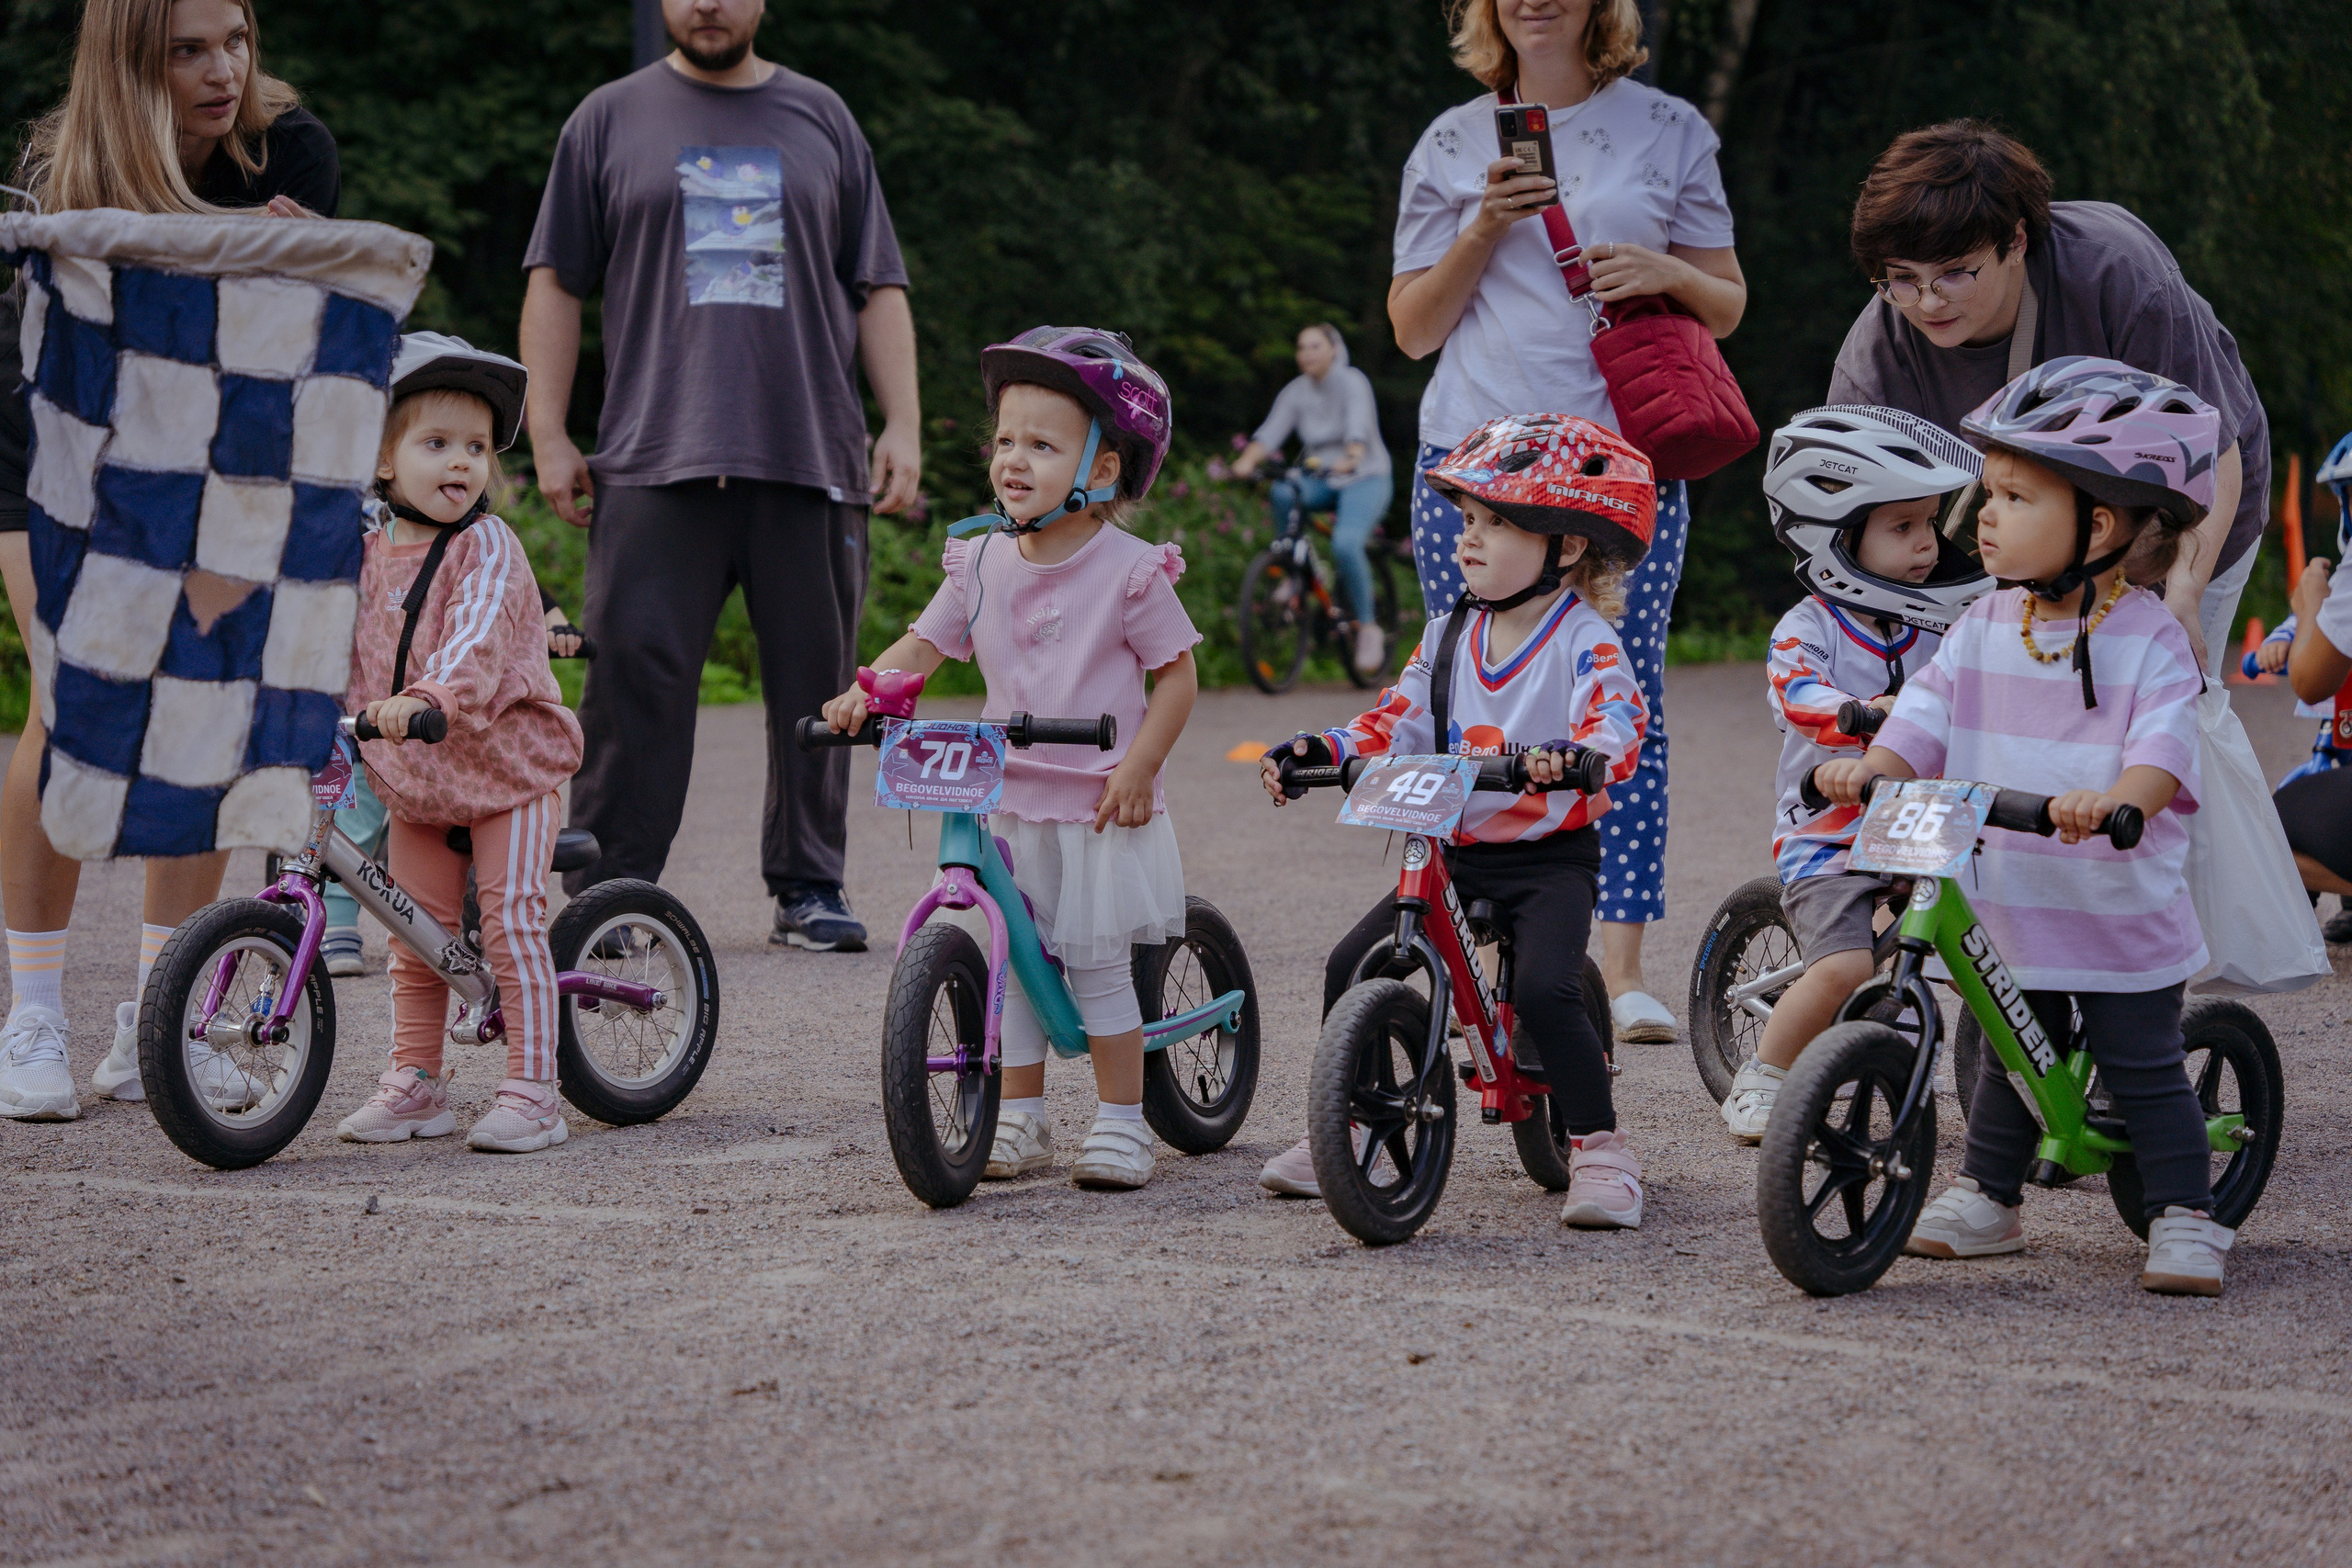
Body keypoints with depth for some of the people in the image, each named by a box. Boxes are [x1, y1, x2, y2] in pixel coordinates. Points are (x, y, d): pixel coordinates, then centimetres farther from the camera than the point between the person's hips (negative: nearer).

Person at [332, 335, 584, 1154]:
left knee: (510, 922, -10)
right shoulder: (370, 554, 5)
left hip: (506, 764, -6)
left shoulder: (487, 547, -13)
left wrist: (430, 697, -48)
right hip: (413, 780, 6)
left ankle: (531, 1091, -6)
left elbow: (476, 639, -30)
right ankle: (415, 1083, 19)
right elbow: (347, 652, 16)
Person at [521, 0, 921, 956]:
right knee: (636, 672, -8)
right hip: (655, 462, -1)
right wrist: (549, 437, 3)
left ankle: (809, 887, 11)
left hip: (813, 458, 2)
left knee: (815, 679, 2)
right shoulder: (610, 120, 12)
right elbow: (556, 284, 11)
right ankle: (606, 892, -3)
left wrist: (903, 426, 6)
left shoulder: (820, 120, 16)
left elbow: (878, 289, 16)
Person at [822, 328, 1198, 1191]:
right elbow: (926, 642, 6)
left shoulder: (1129, 570, -9)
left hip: (1100, 804, -5)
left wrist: (1138, 766, -16)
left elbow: (1177, 673, -6)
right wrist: (866, 690, -14)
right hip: (1011, 801, 5)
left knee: (1095, 960, -3)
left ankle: (1121, 1120, 8)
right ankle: (1021, 1118, 18)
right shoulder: (982, 563, 5)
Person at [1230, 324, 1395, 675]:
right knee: (1280, 493, -30)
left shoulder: (1352, 382, -11)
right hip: (1321, 481, 4)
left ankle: (1369, 627, -13)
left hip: (1364, 479, -4)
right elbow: (1271, 431, -10)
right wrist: (1247, 461, -29)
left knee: (1345, 544, -30)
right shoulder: (1295, 393, 3)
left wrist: (1350, 459, -49)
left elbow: (1359, 429, -28)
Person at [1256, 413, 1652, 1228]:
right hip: (1457, 853, 6)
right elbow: (1400, 721, 7)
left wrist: (1571, 755, -48)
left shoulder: (1582, 640, -9)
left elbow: (1617, 720, -26)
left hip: (1550, 858, -6)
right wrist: (1323, 751, -9)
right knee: (1351, 968, -5)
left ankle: (1601, 1148, -11)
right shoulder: (1450, 635, 10)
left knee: (1544, 989, -26)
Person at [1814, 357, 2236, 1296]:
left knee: (2143, 1069, 0)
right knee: (2009, 1059, 16)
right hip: (2011, 904, 5)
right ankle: (1987, 1199, 29)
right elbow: (1925, 717, 0)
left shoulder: (2148, 638, -11)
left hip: (2123, 910, -5)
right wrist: (1868, 768, -20)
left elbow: (2164, 747, -23)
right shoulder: (1985, 628, 4)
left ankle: (2185, 1220, 9)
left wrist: (2114, 798, -43)